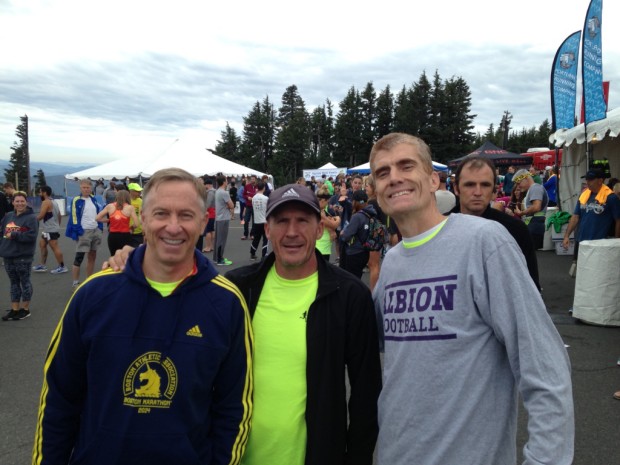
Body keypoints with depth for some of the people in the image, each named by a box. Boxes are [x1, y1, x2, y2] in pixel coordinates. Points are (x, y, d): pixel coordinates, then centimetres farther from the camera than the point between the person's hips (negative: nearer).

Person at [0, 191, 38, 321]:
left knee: (25, 282, 5)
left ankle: (25, 309, 15)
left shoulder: (31, 218, -9)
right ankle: (14, 309, 20)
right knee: (14, 283, 13)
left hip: (23, 256, -6)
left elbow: (32, 236, -18)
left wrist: (14, 235, -17)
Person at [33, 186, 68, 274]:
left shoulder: (46, 202, -15)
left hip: (51, 230, -11)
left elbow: (40, 216, -19)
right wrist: (57, 225, 23)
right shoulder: (53, 202, 16)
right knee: (42, 244, 17)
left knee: (55, 247, -7)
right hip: (49, 229, 11)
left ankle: (62, 267, -3)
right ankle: (42, 265, 22)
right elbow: (60, 216, 19)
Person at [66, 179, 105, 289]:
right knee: (79, 257, -5)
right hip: (84, 232, -6)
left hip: (96, 230, 6)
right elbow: (74, 217, -10)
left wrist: (100, 228, 8)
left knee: (92, 256, 13)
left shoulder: (94, 199, 9)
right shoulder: (76, 200, -8)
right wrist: (78, 232, -16)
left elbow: (100, 210, 16)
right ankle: (75, 283, 3)